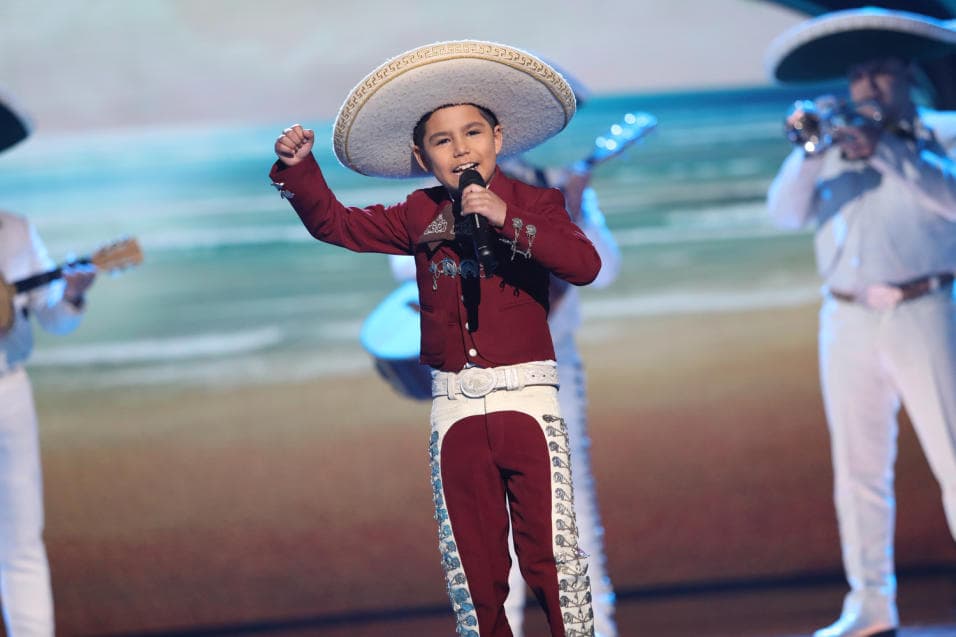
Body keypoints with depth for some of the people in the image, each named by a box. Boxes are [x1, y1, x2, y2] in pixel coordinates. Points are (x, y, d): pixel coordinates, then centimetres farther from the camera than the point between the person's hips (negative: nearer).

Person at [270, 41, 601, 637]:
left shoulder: (535, 203, -1)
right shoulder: (420, 217, 9)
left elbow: (585, 264, -17)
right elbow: (335, 222, 12)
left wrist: (506, 221, -24)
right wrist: (298, 167, -4)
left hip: (527, 397, -3)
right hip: (456, 406, 3)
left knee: (553, 553, -5)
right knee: (471, 564, 8)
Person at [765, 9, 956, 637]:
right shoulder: (835, 140, 13)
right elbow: (786, 212, 1)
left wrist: (884, 151, -21)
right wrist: (811, 150, -15)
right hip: (848, 324, 4)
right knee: (859, 471, 7)